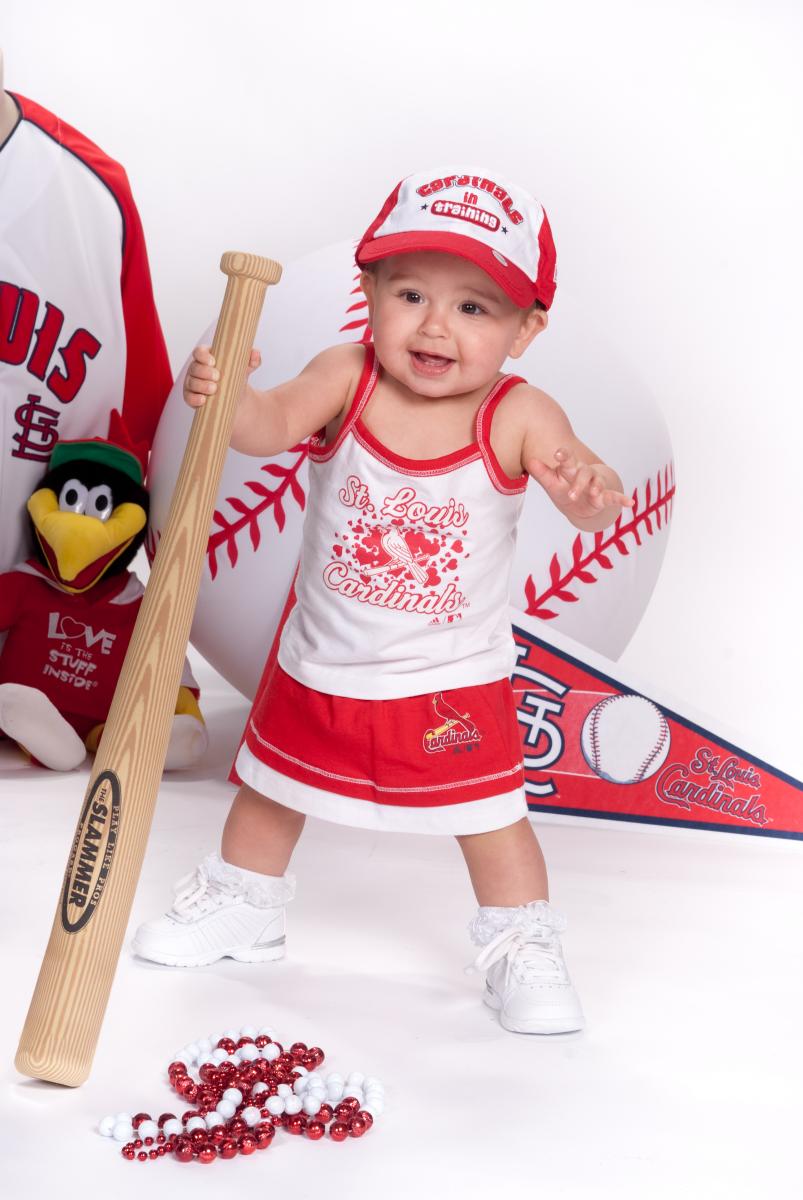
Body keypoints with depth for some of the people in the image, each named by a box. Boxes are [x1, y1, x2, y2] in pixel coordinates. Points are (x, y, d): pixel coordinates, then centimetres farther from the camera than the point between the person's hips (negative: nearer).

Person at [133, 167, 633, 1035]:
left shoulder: (519, 417, -21)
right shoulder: (347, 378, -17)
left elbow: (585, 484, -30)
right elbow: (274, 423, -30)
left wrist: (593, 494, -53)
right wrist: (226, 396, -50)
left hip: (453, 679, -3)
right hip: (320, 662, 3)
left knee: (490, 814, 3)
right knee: (271, 786, 22)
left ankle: (523, 952, 29)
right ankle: (242, 906, 48)